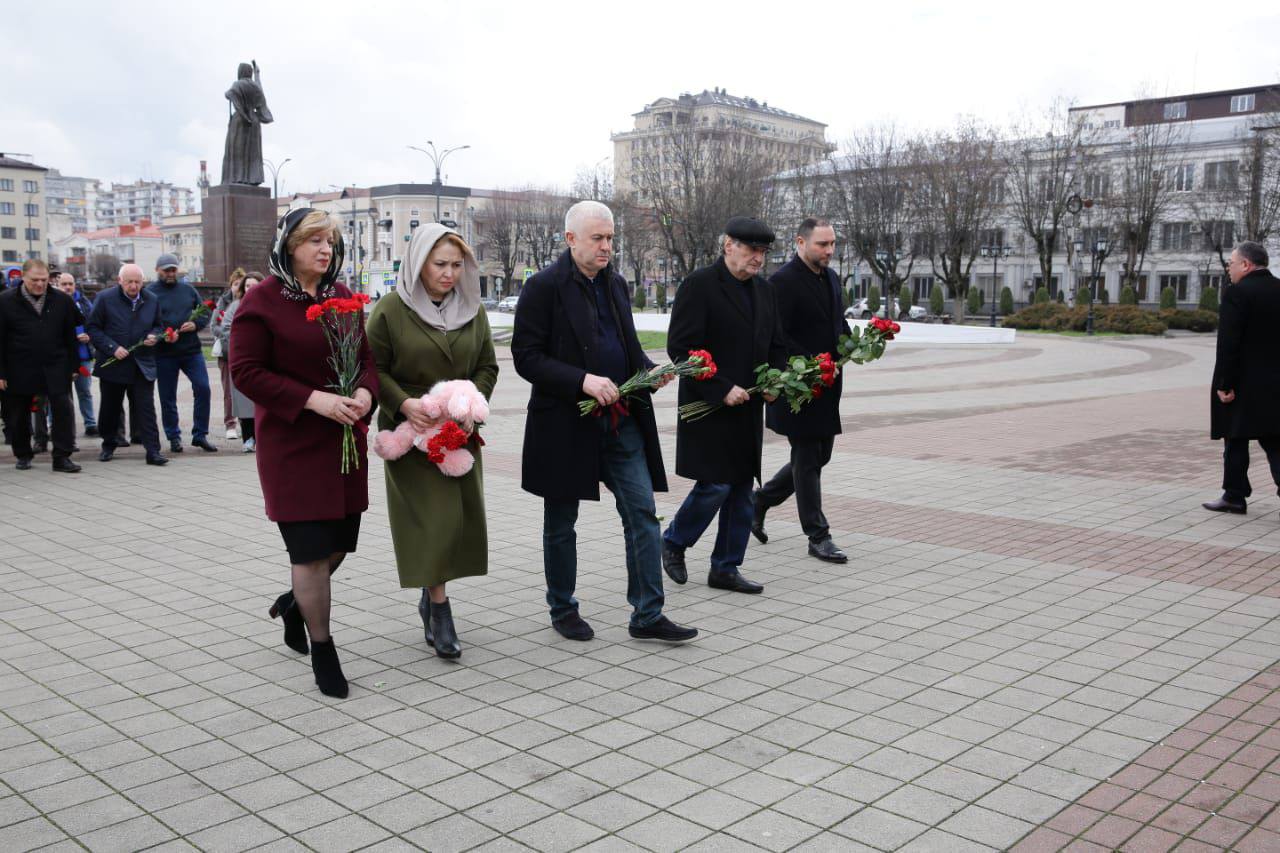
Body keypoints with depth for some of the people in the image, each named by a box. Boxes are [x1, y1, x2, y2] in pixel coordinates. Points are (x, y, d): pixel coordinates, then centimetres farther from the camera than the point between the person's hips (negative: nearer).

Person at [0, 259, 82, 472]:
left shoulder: (62, 300, 3)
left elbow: (71, 335, 7)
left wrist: (73, 366, 3)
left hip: (55, 367, 0)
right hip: (20, 370, 0)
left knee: (63, 410, -8)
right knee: (18, 415, 10)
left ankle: (62, 457, -1)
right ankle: (23, 455, 27)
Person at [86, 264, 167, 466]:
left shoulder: (152, 300, 5)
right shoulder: (105, 298, -5)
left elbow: (158, 326, 17)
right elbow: (92, 328, -4)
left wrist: (155, 336, -6)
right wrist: (112, 348, -14)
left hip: (142, 365, 1)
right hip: (112, 364, -1)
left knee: (145, 409, -6)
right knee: (110, 409, 12)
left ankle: (153, 450, -7)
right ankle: (108, 446, 30)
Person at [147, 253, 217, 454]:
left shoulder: (188, 290, 11)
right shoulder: (149, 293, 0)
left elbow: (205, 314, 14)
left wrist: (195, 324, -6)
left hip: (192, 349, 2)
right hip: (164, 354, -2)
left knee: (203, 388, -5)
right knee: (168, 397, 5)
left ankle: (200, 435, 6)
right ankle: (174, 437, 19)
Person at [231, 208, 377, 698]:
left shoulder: (344, 299, 8)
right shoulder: (262, 301, -8)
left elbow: (367, 358, 13)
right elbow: (246, 371, -12)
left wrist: (365, 392, -10)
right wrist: (313, 399, -20)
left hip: (344, 439, 6)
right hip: (291, 443, -6)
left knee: (341, 539, 12)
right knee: (311, 548, -2)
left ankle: (294, 603, 43)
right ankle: (322, 650, 15)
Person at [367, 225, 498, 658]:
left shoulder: (473, 309, 7)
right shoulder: (391, 309, -6)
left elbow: (488, 367, 10)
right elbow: (374, 369, -3)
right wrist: (403, 403, -18)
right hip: (411, 430, -4)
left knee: (461, 517, 6)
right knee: (431, 517, -10)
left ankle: (431, 597, 26)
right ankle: (439, 609, -1)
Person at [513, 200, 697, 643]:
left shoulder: (616, 284, 12)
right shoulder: (544, 287, -9)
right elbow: (526, 357, -13)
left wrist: (651, 371, -1)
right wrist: (582, 381, -24)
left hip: (622, 421, 6)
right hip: (566, 423, -5)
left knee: (643, 513, 1)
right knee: (560, 523, 10)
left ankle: (648, 614, 8)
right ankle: (563, 610, 27)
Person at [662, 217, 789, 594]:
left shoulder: (764, 290, 12)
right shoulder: (700, 284, -11)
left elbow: (776, 345, 20)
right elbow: (680, 347, -16)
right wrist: (722, 388, -19)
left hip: (747, 408, 7)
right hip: (709, 407, -7)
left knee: (742, 490, 9)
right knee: (715, 485, -7)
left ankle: (725, 568, 19)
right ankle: (673, 543, 18)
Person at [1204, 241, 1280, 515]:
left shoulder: (1237, 293, -13)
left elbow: (1228, 344, -17)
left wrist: (1225, 384, -14)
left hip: (1243, 383, -6)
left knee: (1235, 441, 6)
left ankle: (1234, 496, 13)